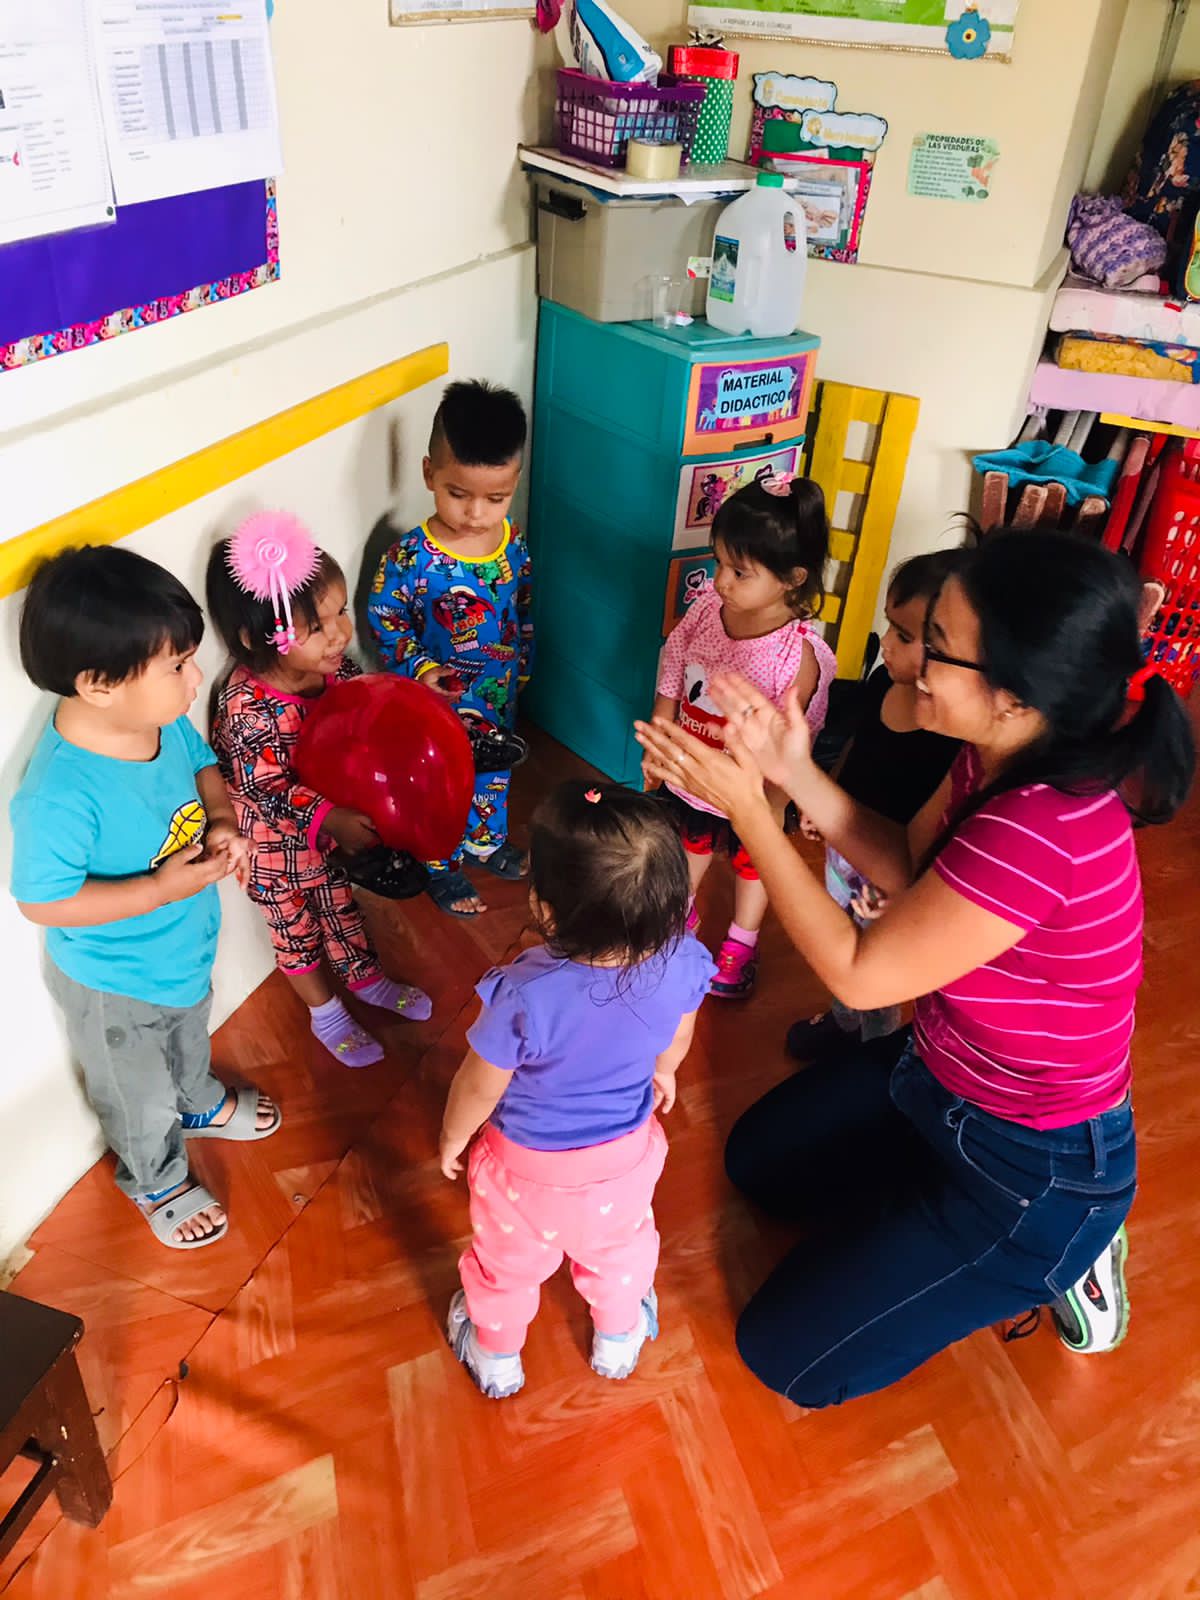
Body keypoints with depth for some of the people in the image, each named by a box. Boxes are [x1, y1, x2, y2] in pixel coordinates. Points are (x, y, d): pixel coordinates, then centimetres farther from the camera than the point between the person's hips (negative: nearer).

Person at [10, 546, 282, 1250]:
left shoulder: (166, 719, -19)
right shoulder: (60, 795, -40)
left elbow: (203, 766, 1)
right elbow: (43, 901, -29)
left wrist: (221, 820, -18)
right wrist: (161, 888, -32)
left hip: (187, 948, 6)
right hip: (116, 983, -6)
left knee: (190, 1038, 37)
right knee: (141, 1096, 24)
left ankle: (199, 1103, 68)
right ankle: (158, 1180, 54)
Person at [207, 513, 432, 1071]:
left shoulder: (332, 661, -18)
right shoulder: (248, 706, -36)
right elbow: (269, 790, -29)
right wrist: (332, 819, -36)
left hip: (338, 817, 5)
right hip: (278, 840, -5)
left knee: (340, 899, 29)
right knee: (294, 924, 20)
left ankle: (366, 979, 54)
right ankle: (326, 1014, 44)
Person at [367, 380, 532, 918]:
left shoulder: (513, 545, -10)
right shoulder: (412, 556, -25)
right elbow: (383, 617, -14)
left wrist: (520, 670, 10)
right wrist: (419, 668, -24)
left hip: (499, 696, 5)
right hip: (438, 701, -5)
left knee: (492, 773, 26)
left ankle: (487, 842, 52)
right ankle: (442, 868, 38)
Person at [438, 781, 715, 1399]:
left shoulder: (525, 997, -42)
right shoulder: (682, 963, -30)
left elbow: (479, 1089, -22)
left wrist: (452, 1139, 0)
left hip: (526, 1166, -3)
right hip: (625, 1156, 3)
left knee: (508, 1261, 29)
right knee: (619, 1248, 34)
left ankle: (496, 1356, 58)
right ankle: (618, 1340, 63)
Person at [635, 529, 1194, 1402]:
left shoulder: (1040, 834, -39)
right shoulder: (1006, 761, -12)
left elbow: (859, 974, -28)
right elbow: (910, 869, 1)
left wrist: (746, 807, -25)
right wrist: (794, 770, -12)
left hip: (1036, 1170, -8)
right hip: (945, 1085, 9)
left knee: (787, 1354, 2)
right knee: (756, 1160, 22)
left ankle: (1056, 1265, 14)